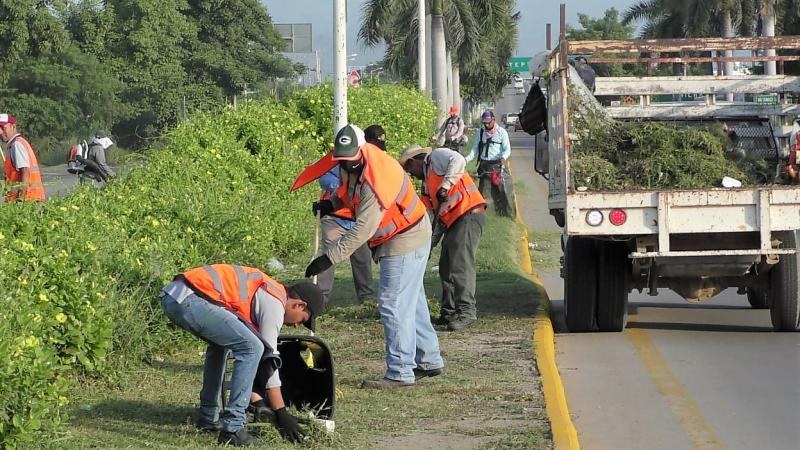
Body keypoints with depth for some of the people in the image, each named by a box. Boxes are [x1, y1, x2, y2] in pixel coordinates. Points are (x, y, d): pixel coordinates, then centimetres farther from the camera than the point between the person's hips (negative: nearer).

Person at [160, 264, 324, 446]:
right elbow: (269, 361, 1)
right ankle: (232, 428, -8)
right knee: (252, 348, -9)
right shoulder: (275, 304, 2)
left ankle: (208, 417, 32)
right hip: (190, 301, -10)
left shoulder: (263, 291, 30)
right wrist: (281, 413, 4)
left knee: (221, 340, 33)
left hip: (171, 296, 10)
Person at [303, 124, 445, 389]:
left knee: (393, 305, -12)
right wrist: (332, 203, -2)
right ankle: (429, 361, 29)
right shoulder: (354, 164, -3)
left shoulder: (375, 181, -31)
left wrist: (330, 258, -33)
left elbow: (363, 230, -33)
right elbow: (350, 192, 19)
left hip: (405, 242, -10)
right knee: (412, 301, 18)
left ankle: (400, 374, -10)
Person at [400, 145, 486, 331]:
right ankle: (449, 312, 18)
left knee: (460, 264, -17)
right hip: (453, 221, 10)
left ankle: (466, 312, -22)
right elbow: (439, 215, 26)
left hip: (469, 215, -10)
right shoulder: (427, 182, 27)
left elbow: (458, 161, -19)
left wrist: (445, 186, -24)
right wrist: (430, 243, 21)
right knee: (446, 267, 12)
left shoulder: (437, 157, 3)